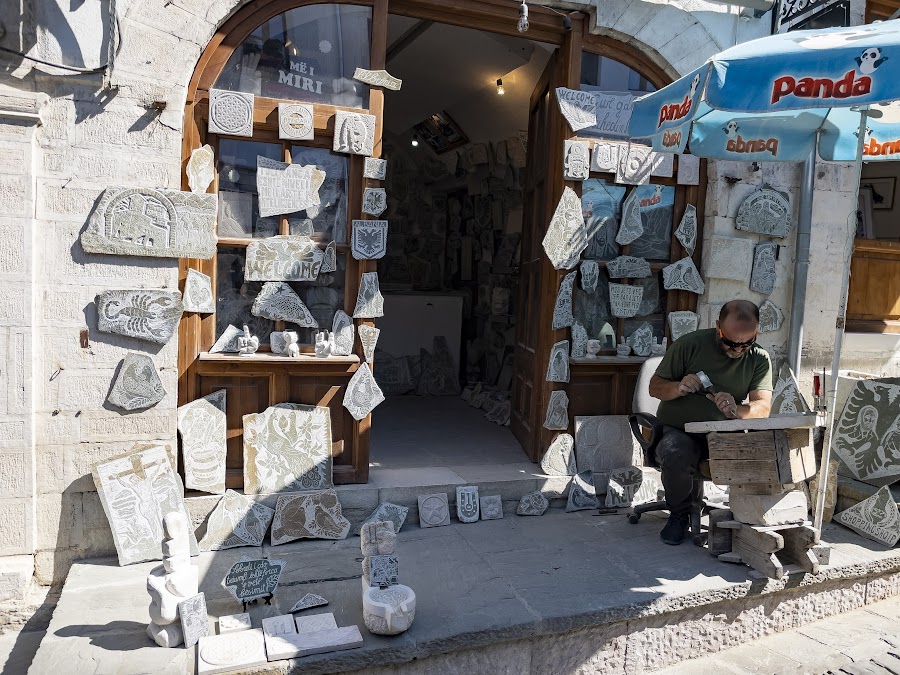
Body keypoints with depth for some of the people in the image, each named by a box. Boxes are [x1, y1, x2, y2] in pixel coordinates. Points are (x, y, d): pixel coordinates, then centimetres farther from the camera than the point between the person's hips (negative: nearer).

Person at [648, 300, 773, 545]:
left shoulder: (759, 359, 0)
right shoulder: (689, 345, -8)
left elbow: (763, 407, -11)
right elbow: (655, 387, -3)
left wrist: (735, 410, -33)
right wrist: (678, 388, -25)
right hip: (677, 430, -2)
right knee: (676, 456, -35)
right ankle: (679, 513, -4)